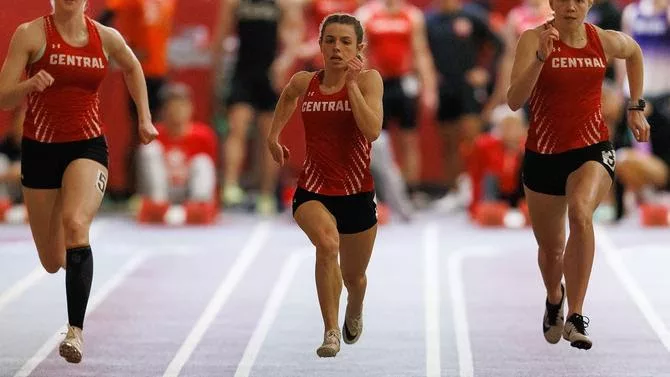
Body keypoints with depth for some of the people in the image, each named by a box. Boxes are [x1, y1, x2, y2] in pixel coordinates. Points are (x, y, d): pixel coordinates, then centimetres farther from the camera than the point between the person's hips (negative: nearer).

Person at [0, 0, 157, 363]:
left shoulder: (106, 38, 2)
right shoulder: (31, 33, -6)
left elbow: (132, 68, 25)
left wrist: (144, 118, 22)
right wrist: (30, 84, -28)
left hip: (88, 146, 0)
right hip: (40, 148, 0)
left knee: (75, 223, -31)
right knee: (53, 262, 8)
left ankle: (76, 330, -31)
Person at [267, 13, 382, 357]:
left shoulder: (368, 79, -9)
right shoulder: (304, 83, -2)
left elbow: (372, 131, -25)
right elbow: (288, 97, 25)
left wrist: (352, 83, -26)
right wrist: (274, 135, 23)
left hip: (356, 193, 0)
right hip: (313, 190, 0)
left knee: (354, 277, 18)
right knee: (327, 242, -33)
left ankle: (354, 312, 56)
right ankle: (331, 331, -27)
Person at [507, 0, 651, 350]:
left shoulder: (606, 41, -2)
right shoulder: (534, 39, -11)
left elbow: (634, 52, 24)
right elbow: (514, 101, -21)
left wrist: (636, 108, 21)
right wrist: (541, 57, -33)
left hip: (592, 149, 0)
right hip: (543, 154, 0)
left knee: (581, 212, -33)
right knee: (550, 249, 15)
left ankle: (576, 317, -30)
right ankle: (554, 299, 52)